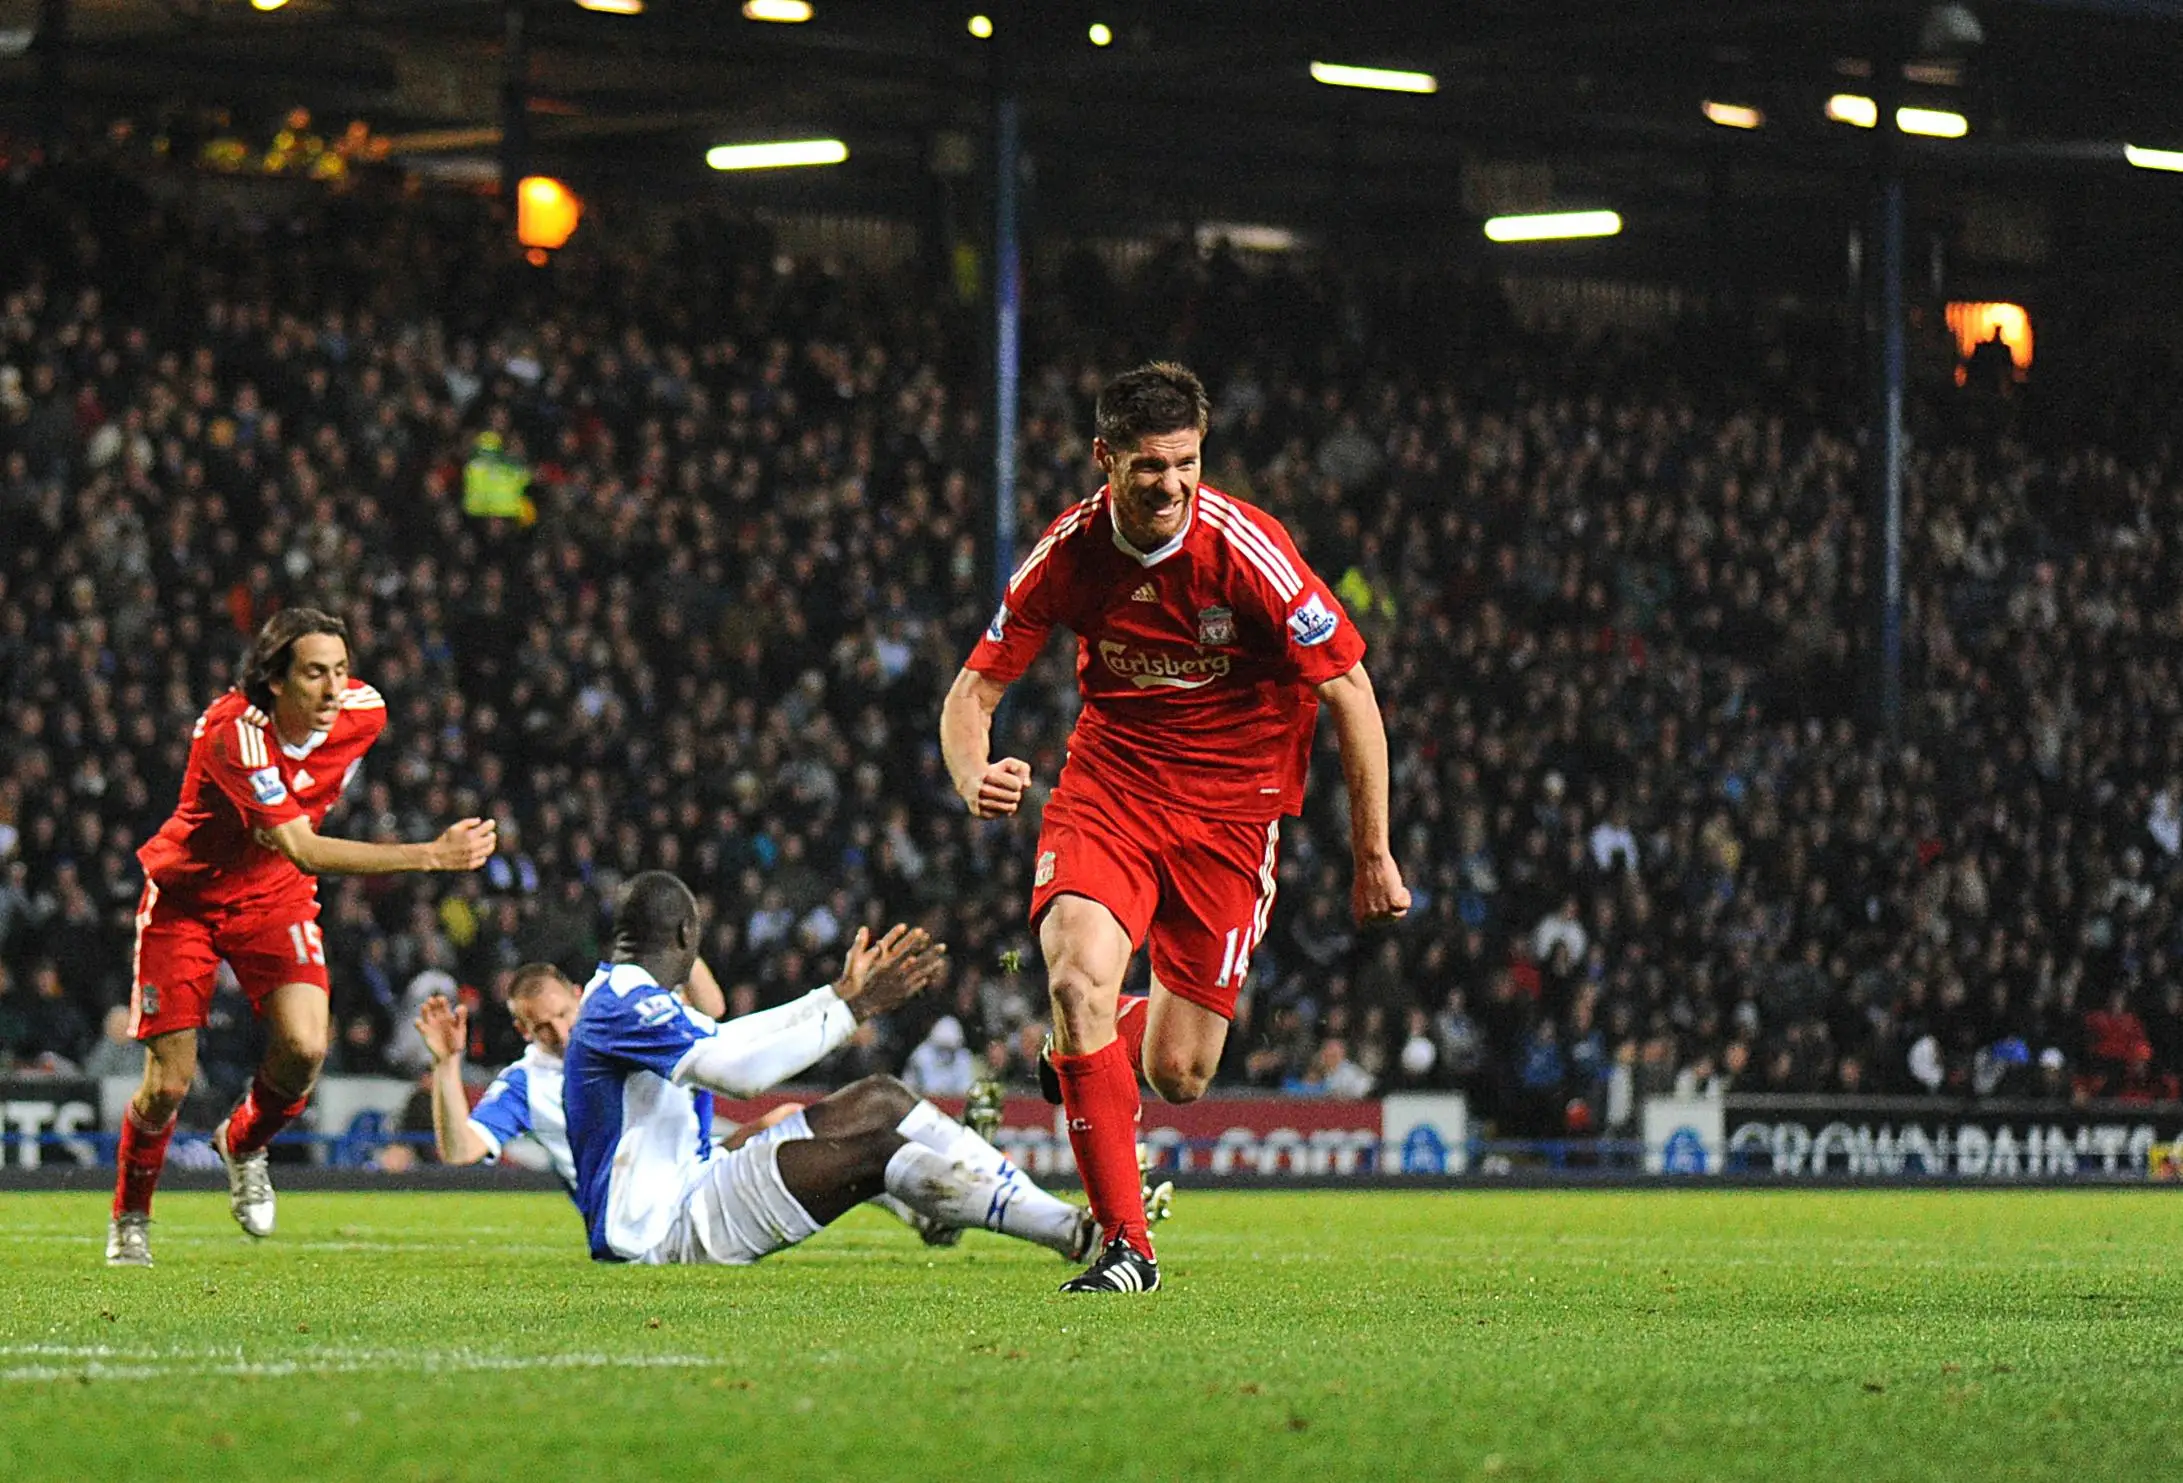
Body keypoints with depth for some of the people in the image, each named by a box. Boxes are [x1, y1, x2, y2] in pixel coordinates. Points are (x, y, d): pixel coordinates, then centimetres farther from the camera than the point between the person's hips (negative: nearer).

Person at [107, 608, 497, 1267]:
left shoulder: (363, 712, -16)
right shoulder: (233, 733, -34)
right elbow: (300, 849, -42)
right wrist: (431, 856, -49)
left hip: (273, 894, 4)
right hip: (186, 895, -4)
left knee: (305, 1047, -19)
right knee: (169, 1084, -4)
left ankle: (244, 1143, 15)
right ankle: (129, 1219, 25)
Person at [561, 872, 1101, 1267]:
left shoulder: (627, 996, 16)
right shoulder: (625, 1005, -18)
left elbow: (722, 1038, 29)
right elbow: (741, 1072, -29)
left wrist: (840, 992, 30)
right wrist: (853, 1007, -22)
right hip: (655, 1230, -11)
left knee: (879, 1102, 4)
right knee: (876, 1151, -21)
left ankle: (1067, 1221, -1)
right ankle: (1075, 1233, -22)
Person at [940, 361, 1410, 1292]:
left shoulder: (1246, 550, -19)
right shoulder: (1069, 552, -10)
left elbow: (1349, 691, -10)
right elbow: (977, 688, 0)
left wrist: (1373, 855, -7)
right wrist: (973, 778, -23)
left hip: (1231, 802, -1)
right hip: (1110, 774, 1)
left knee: (1178, 1077, -3)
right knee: (1078, 977, -27)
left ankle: (1105, 1043, 38)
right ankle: (1126, 1242, -16)